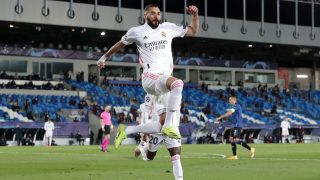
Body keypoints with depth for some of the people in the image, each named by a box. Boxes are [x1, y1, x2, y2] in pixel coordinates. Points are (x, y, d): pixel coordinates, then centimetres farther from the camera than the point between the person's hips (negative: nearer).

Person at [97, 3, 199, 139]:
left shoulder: (168, 28, 13)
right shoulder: (137, 31, 6)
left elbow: (193, 31, 23)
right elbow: (120, 44, 24)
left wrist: (195, 15, 7)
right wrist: (105, 57, 34)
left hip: (166, 77, 6)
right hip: (151, 78, -6)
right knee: (177, 84, -34)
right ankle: (168, 126, -32)